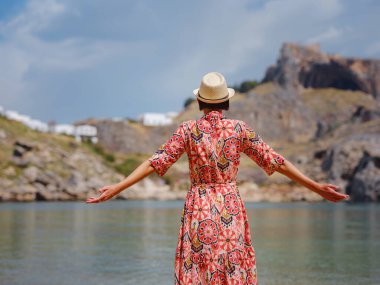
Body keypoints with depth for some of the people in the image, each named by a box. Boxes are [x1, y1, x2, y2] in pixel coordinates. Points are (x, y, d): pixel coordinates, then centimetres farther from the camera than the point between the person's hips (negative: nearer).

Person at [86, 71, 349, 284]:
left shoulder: (188, 129, -2)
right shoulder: (240, 129, -2)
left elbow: (156, 162, -7)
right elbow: (276, 161, -2)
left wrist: (117, 188, -5)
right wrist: (317, 187, 2)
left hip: (199, 211, 0)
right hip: (231, 210, 0)